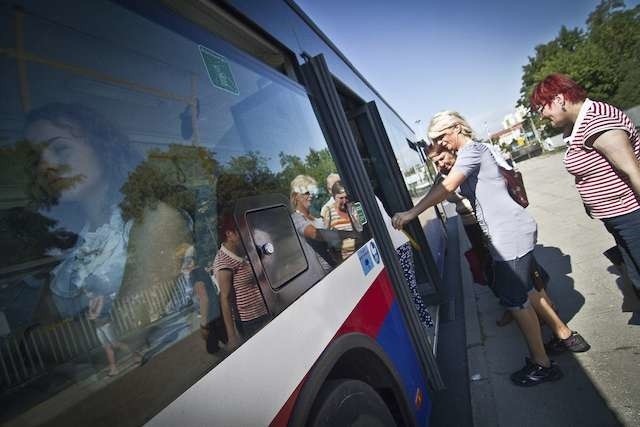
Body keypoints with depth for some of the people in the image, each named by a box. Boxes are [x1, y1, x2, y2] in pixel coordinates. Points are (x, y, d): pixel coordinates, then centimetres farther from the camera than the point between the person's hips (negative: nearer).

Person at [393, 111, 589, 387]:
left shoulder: (471, 150, -12)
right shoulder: (473, 152, 18)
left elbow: (447, 187, -25)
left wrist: (411, 213, -28)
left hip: (510, 234, -10)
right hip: (510, 233, 10)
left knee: (515, 300, 0)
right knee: (523, 291, 22)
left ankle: (542, 364, 16)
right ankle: (567, 336, 38)